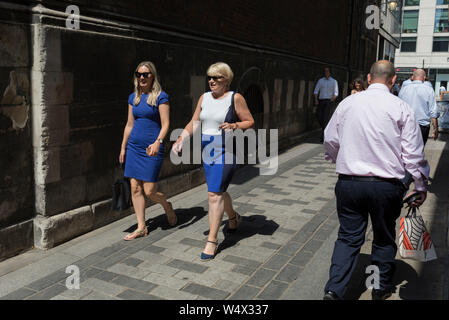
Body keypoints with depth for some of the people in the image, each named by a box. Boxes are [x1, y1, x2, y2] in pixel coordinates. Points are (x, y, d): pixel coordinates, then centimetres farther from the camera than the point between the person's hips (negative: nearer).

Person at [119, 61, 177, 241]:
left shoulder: (161, 97, -6)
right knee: (135, 188, 5)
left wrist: (158, 142, -26)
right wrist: (123, 148, 16)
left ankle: (167, 207, 27)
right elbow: (129, 124, 17)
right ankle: (141, 227, 15)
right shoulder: (133, 98, 12)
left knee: (150, 191, -5)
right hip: (134, 147, 6)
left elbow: (165, 124, -11)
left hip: (151, 149, -6)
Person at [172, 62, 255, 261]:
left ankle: (212, 240, -2)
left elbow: (250, 122, -3)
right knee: (218, 191, 18)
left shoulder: (235, 98, -6)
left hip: (226, 152, -6)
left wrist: (234, 126, -22)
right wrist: (180, 140, -4)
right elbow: (193, 124, 10)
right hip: (207, 151, 6)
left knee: (215, 193, -11)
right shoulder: (204, 98, 9)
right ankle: (233, 218, 47)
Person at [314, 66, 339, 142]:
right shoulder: (320, 81, 13)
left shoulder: (334, 81, 8)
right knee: (319, 116, -2)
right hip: (320, 100, 3)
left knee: (326, 118, -11)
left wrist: (332, 100, -12)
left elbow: (336, 93, 4)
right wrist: (316, 99, -5)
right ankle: (325, 129, 26)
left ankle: (323, 136, -10)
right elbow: (316, 91, 9)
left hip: (329, 101, -3)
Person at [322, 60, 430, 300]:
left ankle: (334, 289, 4)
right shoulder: (401, 108, -7)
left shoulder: (348, 103, 0)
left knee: (348, 236, 12)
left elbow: (330, 141, 9)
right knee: (384, 238, 18)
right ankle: (381, 288, 34)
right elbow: (413, 154, -5)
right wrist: (421, 187, 6)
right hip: (386, 185, -1)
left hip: (348, 182, 2)